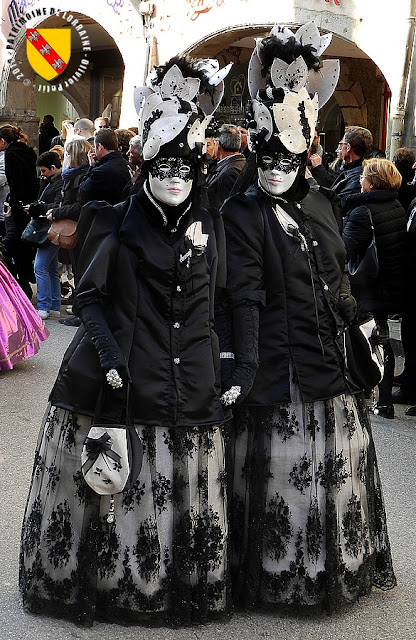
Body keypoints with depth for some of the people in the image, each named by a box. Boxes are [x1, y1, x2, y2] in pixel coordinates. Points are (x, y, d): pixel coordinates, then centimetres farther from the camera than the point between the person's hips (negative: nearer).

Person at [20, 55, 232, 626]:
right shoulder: (118, 225, 0)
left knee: (184, 496, 8)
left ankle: (184, 592, 25)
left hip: (191, 383, 3)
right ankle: (101, 584, 22)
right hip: (122, 382, -3)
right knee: (113, 491, 3)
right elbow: (88, 298, -1)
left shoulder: (211, 228, 10)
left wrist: (227, 368, 8)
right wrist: (110, 357, -14)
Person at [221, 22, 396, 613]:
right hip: (280, 363, -6)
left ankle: (336, 562, 33)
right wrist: (244, 371, -24)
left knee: (336, 465, 16)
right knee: (283, 469, 3)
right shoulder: (240, 215, -9)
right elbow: (245, 299, -17)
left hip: (330, 359, 6)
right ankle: (282, 573, 18)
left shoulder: (319, 206, 9)